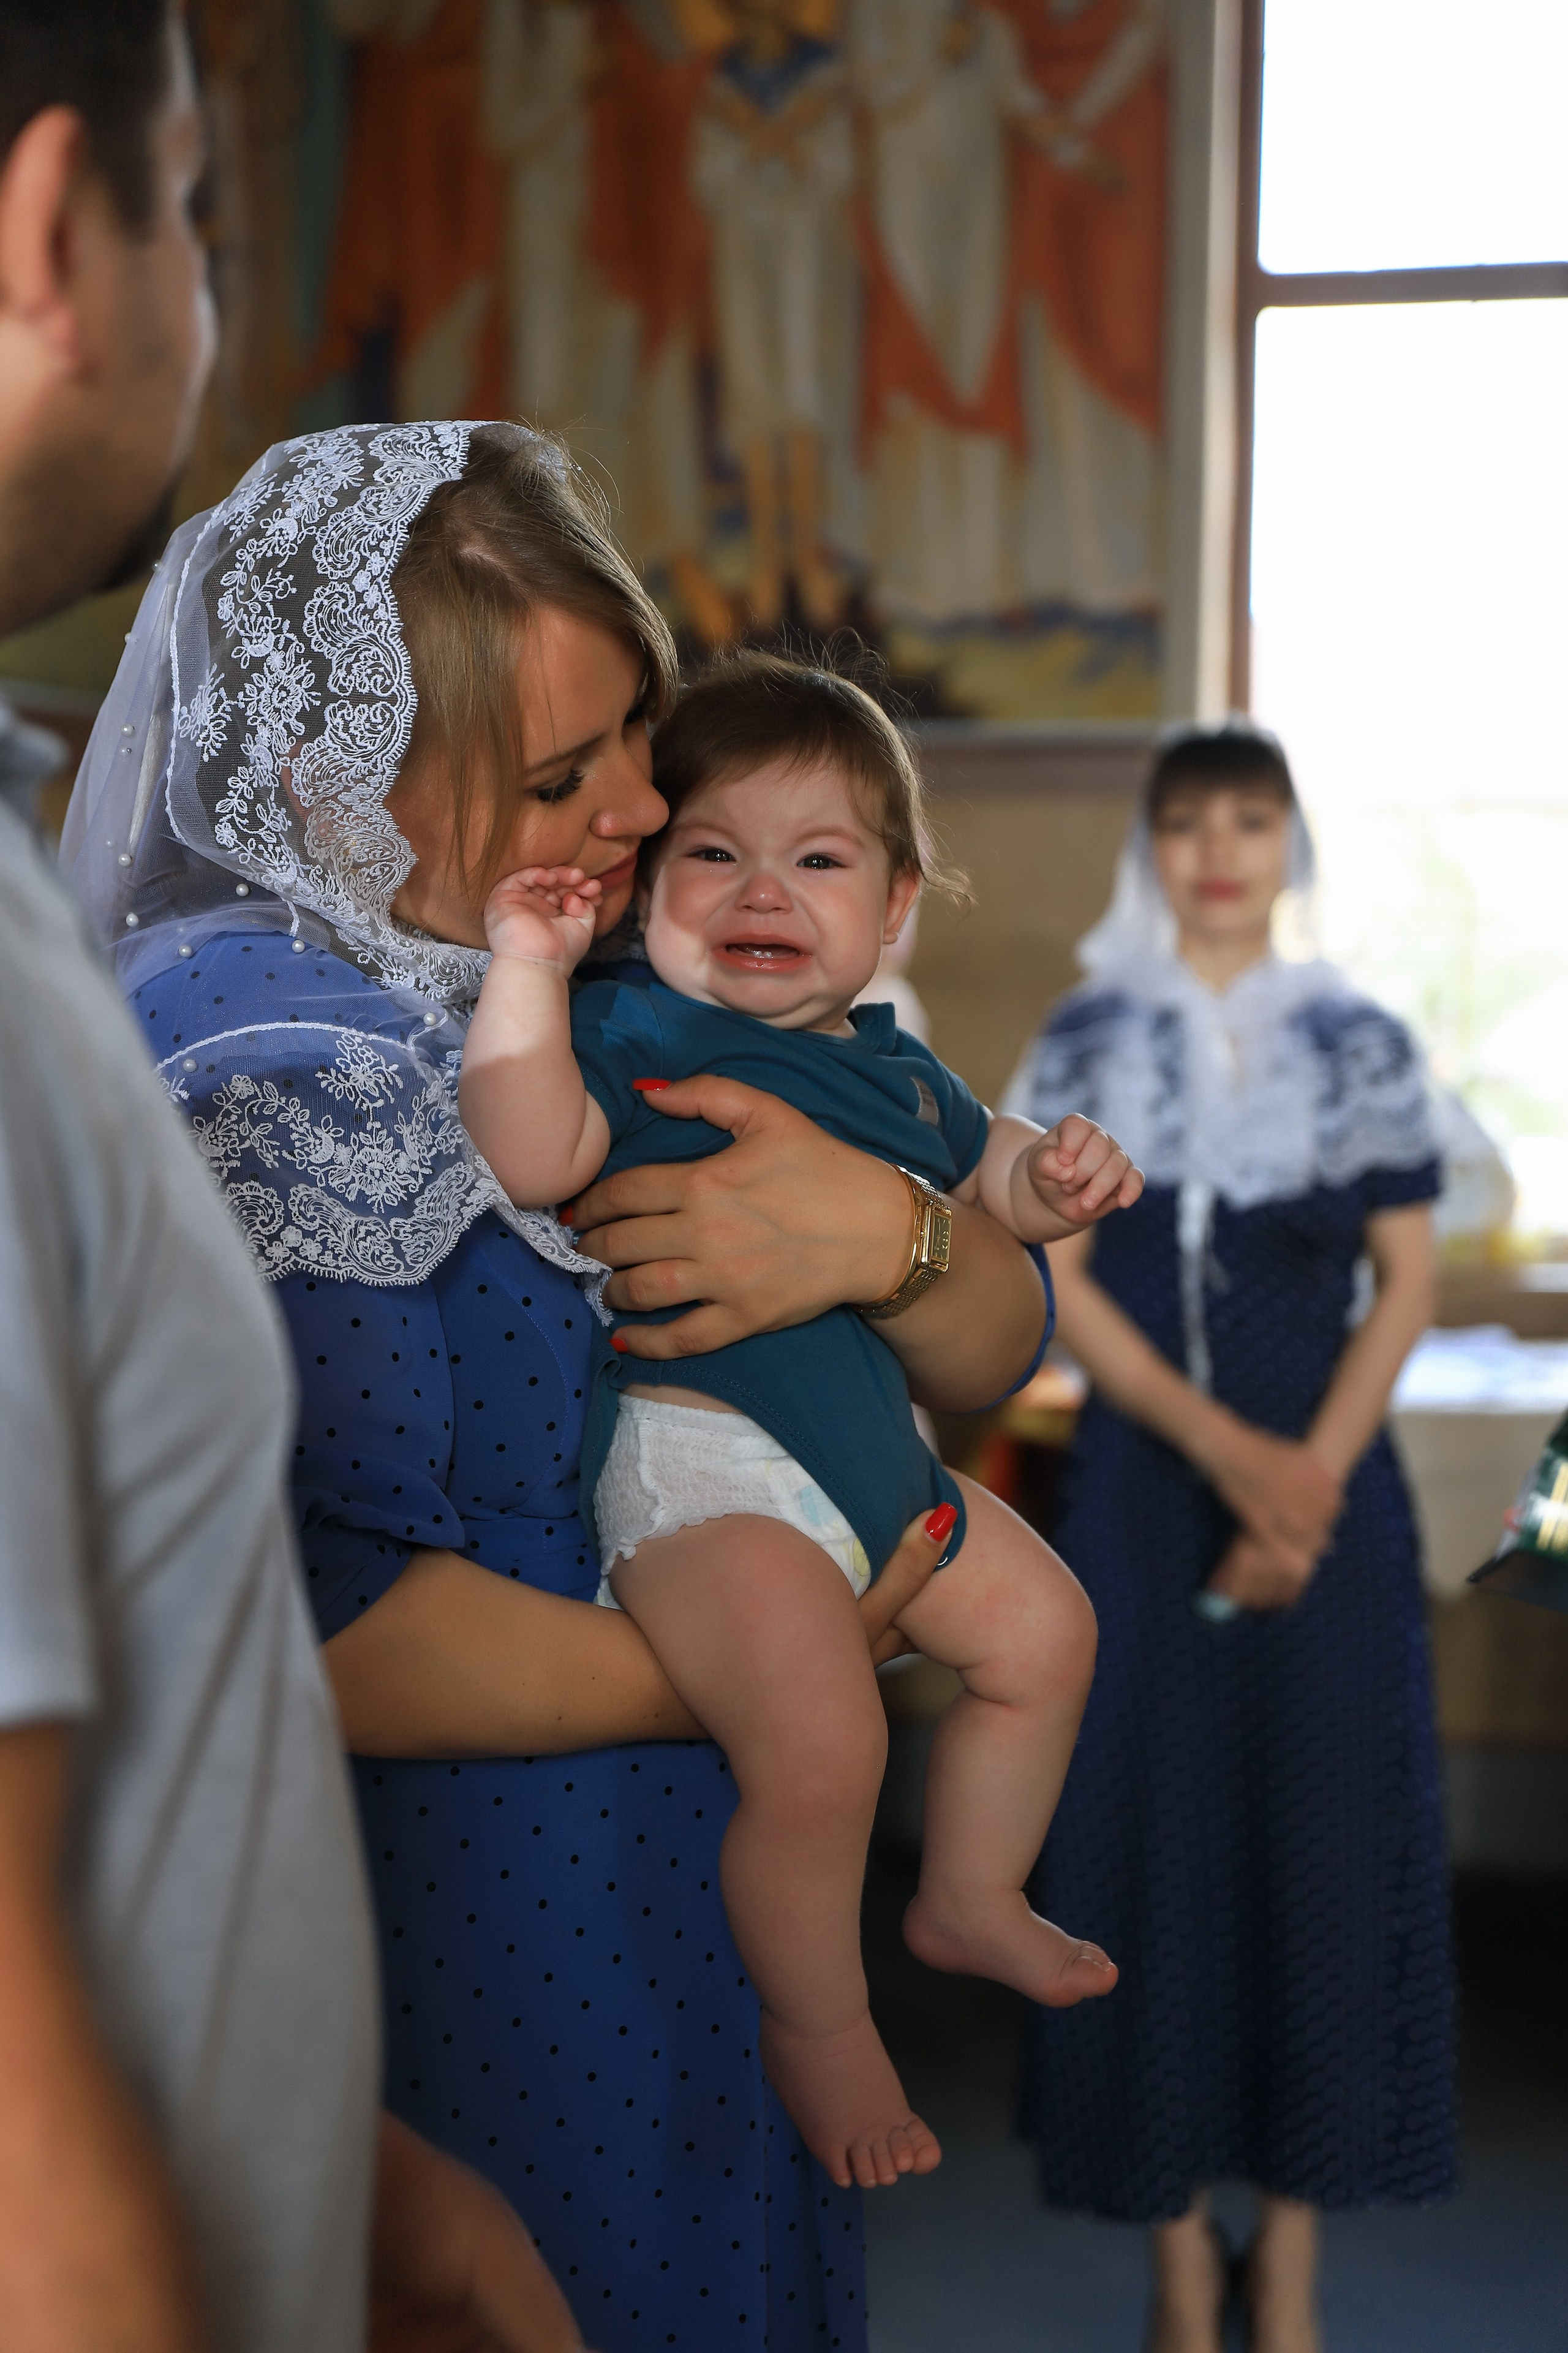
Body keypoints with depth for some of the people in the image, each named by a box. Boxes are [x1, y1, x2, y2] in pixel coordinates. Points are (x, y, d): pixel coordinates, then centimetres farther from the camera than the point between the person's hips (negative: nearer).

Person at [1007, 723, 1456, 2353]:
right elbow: (1057, 1280, -3)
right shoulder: (1087, 1043, 3)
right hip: (1143, 1480, 0)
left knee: (1320, 1831, 2)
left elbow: (1405, 1280, 1)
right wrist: (1221, 1445, -15)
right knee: (1149, 1826, 1)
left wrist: (1309, 1473, -13)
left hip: (1326, 1481, 0)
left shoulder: (1360, 1044, 4)